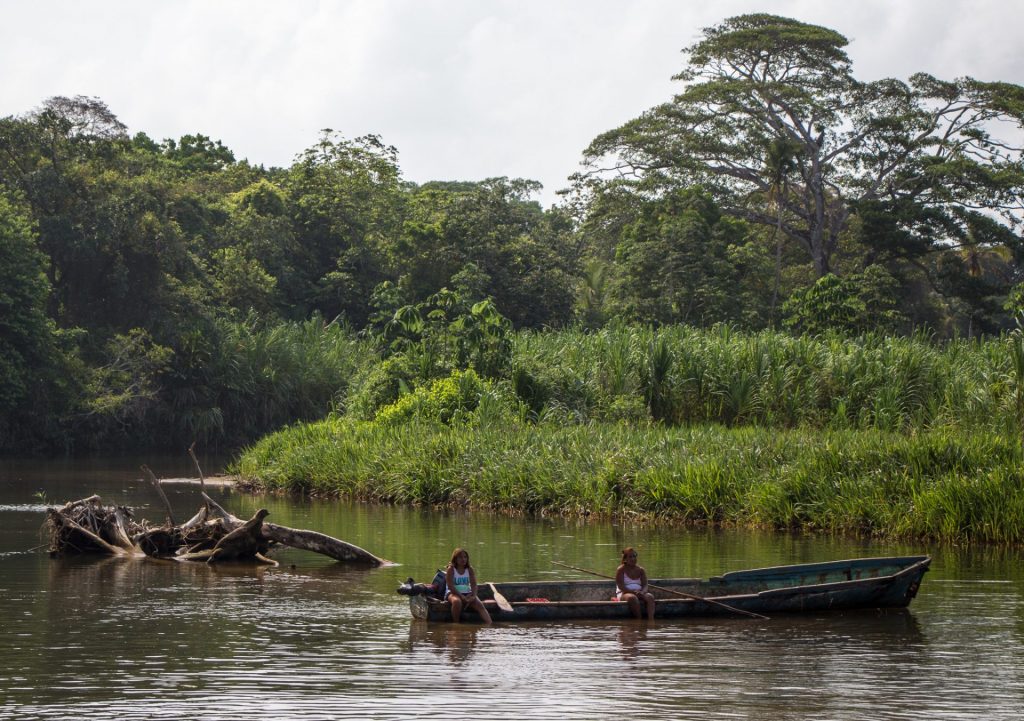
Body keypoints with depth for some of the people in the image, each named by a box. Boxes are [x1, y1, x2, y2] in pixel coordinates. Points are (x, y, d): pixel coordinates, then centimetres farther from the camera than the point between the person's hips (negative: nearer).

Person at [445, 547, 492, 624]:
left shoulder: (470, 569, 7)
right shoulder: (451, 569, -5)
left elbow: (474, 585, 0)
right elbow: (450, 586, -15)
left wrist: (473, 595, -21)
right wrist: (462, 597, -25)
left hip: (467, 593, 4)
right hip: (453, 593, -4)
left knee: (480, 605, -23)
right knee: (457, 601, -40)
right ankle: (456, 624, -27)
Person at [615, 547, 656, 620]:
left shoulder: (640, 570, 13)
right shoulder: (621, 569, 0)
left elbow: (645, 585, 4)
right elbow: (621, 586, -10)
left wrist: (642, 592, -20)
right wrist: (633, 592, -23)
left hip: (640, 593, 4)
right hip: (624, 594, -4)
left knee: (650, 597, -28)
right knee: (633, 598, -40)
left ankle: (651, 619, -49)